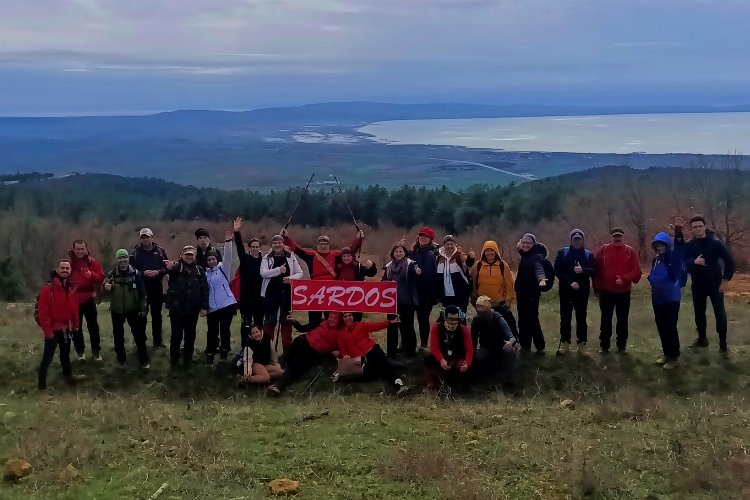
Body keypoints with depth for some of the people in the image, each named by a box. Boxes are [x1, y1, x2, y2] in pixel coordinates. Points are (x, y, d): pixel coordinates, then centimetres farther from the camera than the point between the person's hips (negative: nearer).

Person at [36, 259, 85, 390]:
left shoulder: (72, 287, 3)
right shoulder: (48, 288, -19)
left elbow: (75, 308, 11)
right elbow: (43, 312, -20)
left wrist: (75, 324, 11)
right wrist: (47, 330, -20)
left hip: (67, 327, 7)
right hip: (53, 329, -7)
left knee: (65, 353, 22)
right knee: (48, 356, -1)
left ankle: (68, 375, 37)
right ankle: (41, 382, 10)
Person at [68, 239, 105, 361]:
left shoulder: (93, 262, -3)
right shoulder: (69, 262, -3)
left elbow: (101, 278, -4)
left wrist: (91, 275, -22)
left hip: (89, 299, 0)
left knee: (93, 326, 7)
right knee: (76, 327, 10)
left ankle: (96, 351, 16)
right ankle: (80, 351, 23)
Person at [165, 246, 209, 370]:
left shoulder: (199, 270, 4)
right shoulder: (176, 266, -4)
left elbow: (204, 289, 3)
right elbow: (171, 270, -30)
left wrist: (204, 306, -3)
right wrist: (169, 268, -54)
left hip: (193, 309, 3)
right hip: (177, 308, -2)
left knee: (190, 336, 12)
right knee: (176, 335, 2)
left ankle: (188, 360, 24)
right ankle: (174, 361, 15)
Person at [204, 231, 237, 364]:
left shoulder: (223, 267, 1)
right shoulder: (205, 273, 10)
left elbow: (228, 256, -15)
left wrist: (228, 242, -28)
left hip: (227, 304, -2)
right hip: (212, 307, 2)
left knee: (225, 329, 3)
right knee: (212, 331, 4)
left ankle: (224, 352, 18)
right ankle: (210, 355, 13)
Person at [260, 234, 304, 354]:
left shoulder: (291, 257, 5)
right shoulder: (267, 258, 3)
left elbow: (300, 273, 5)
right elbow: (263, 273, -12)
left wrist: (291, 278, -15)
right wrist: (278, 270, -22)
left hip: (287, 293, 1)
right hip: (271, 293, -1)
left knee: (286, 320, 7)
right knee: (269, 320, 2)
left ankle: (287, 348, 15)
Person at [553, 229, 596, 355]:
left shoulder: (589, 255, 7)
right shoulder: (562, 252, 4)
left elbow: (594, 271, -4)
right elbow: (557, 270, -5)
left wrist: (583, 270, -24)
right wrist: (570, 282, -15)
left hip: (582, 291, 0)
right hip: (566, 290, 0)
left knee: (581, 318, 4)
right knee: (565, 317, 4)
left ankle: (581, 344, 9)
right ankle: (565, 343, 12)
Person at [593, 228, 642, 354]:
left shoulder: (631, 251, -1)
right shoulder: (603, 250, -1)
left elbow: (636, 271, -7)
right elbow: (596, 270, 0)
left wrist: (624, 279, -21)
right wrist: (597, 288, -2)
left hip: (624, 292, 0)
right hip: (606, 292, 0)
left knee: (622, 320, 8)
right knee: (606, 319, 8)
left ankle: (621, 346, 17)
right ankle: (604, 345, 17)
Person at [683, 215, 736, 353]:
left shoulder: (715, 243, -6)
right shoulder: (689, 245, 0)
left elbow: (729, 260, -5)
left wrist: (726, 279, -9)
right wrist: (694, 262, -25)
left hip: (715, 284, -3)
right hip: (697, 285, 3)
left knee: (720, 313, -4)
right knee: (699, 313, 12)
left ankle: (723, 343, 5)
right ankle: (702, 339, 28)